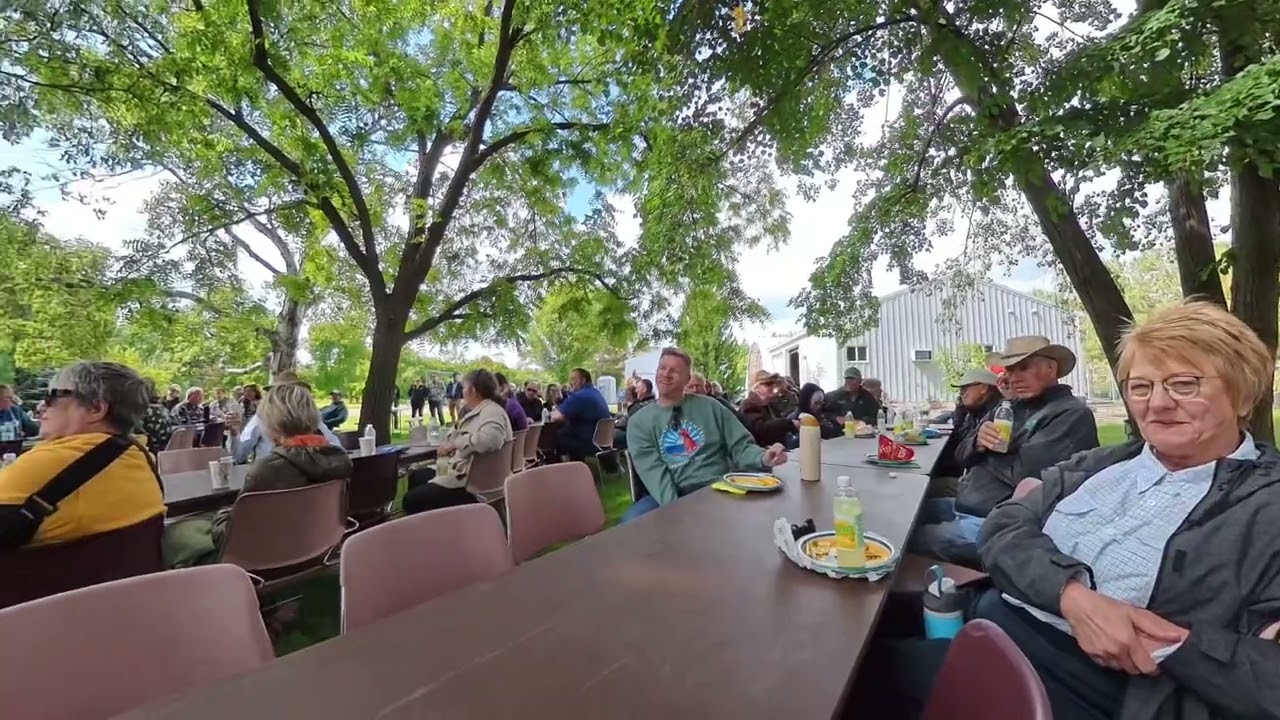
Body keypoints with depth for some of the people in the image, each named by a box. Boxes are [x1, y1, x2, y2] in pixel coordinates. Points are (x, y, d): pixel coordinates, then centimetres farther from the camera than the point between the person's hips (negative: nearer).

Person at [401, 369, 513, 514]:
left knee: (412, 499, -9)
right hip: (462, 471, 11)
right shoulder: (479, 411, 14)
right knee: (416, 476, 26)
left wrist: (455, 444, -28)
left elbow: (490, 439, -38)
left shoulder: (492, 411, -20)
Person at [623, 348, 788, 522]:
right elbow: (653, 472, -6)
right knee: (632, 522, -31)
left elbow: (740, 446, 8)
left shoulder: (709, 406, 10)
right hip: (673, 496, -1)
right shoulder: (639, 422, 6)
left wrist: (763, 458, -14)